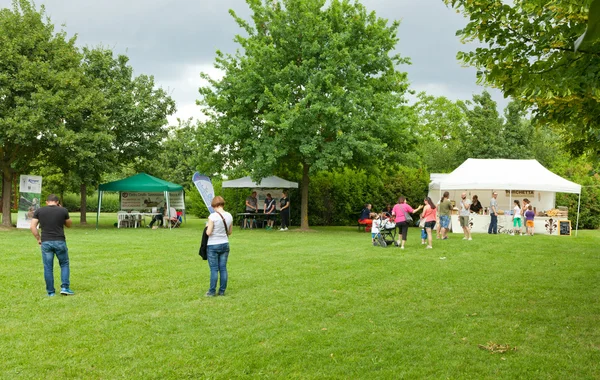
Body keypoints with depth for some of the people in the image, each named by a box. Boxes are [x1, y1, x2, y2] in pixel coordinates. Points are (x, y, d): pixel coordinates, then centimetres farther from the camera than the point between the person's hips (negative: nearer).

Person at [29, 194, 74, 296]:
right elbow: (69, 225, 17)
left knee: (48, 268, 7)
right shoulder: (63, 210, 2)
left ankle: (50, 292, 10)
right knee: (64, 264, 15)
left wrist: (38, 239, 7)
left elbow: (32, 226, -2)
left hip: (45, 242, 1)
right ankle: (65, 287, 5)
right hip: (60, 242, -1)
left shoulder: (39, 211, 5)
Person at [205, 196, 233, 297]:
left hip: (213, 246, -5)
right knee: (223, 268, 8)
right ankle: (222, 291, 13)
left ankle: (212, 291, 7)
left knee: (214, 269, 1)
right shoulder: (229, 216, 1)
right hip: (225, 244, 5)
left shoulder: (213, 216, -16)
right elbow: (230, 232, 9)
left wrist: (207, 226, 3)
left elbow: (208, 232, -16)